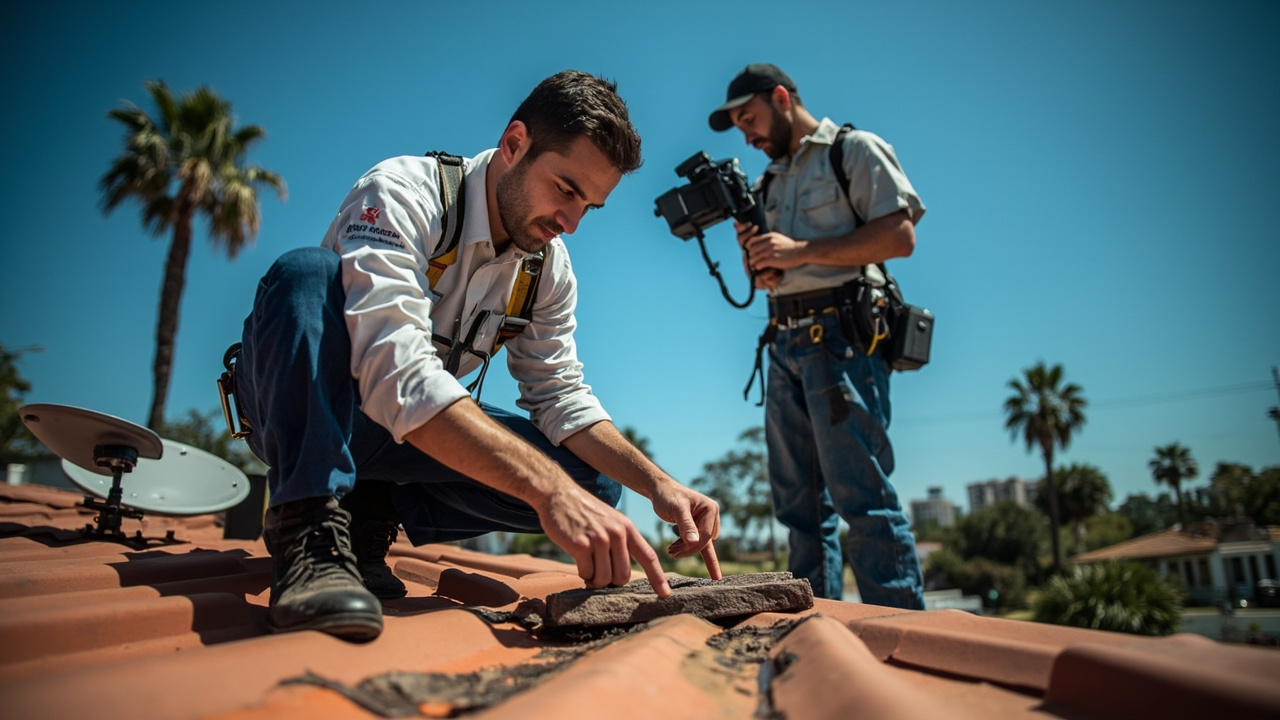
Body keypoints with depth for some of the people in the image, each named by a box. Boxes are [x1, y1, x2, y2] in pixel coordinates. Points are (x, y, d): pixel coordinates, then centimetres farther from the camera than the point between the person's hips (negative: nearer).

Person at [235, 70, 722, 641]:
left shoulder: (548, 264, -3)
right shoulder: (402, 194, -24)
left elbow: (561, 396, -3)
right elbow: (397, 375, -39)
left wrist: (659, 485, -20)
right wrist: (551, 490, -49)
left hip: (415, 433, 5)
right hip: (297, 413, -5)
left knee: (591, 480, -13)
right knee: (307, 272, -34)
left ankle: (369, 518, -6)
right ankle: (311, 535, -32)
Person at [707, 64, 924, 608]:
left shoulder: (855, 150, 5)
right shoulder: (767, 183, 25)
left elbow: (900, 235, -9)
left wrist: (800, 251, -13)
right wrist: (759, 264, 1)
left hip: (840, 334, -7)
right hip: (785, 344, 8)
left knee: (861, 494, -12)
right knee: (799, 502, 7)